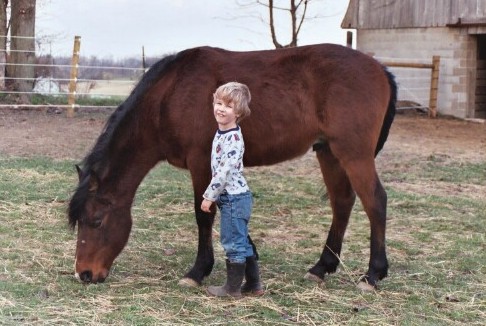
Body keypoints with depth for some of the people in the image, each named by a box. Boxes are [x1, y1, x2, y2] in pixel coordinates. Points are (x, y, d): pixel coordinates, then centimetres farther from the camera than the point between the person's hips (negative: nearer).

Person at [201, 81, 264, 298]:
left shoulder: (233, 138, -21)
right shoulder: (222, 133, 9)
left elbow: (224, 171, -23)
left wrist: (209, 196, -16)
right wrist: (212, 194, 18)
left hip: (233, 198, -10)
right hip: (233, 197, 10)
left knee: (233, 242, 1)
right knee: (243, 242, 16)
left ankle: (233, 288, 12)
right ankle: (253, 285, 26)